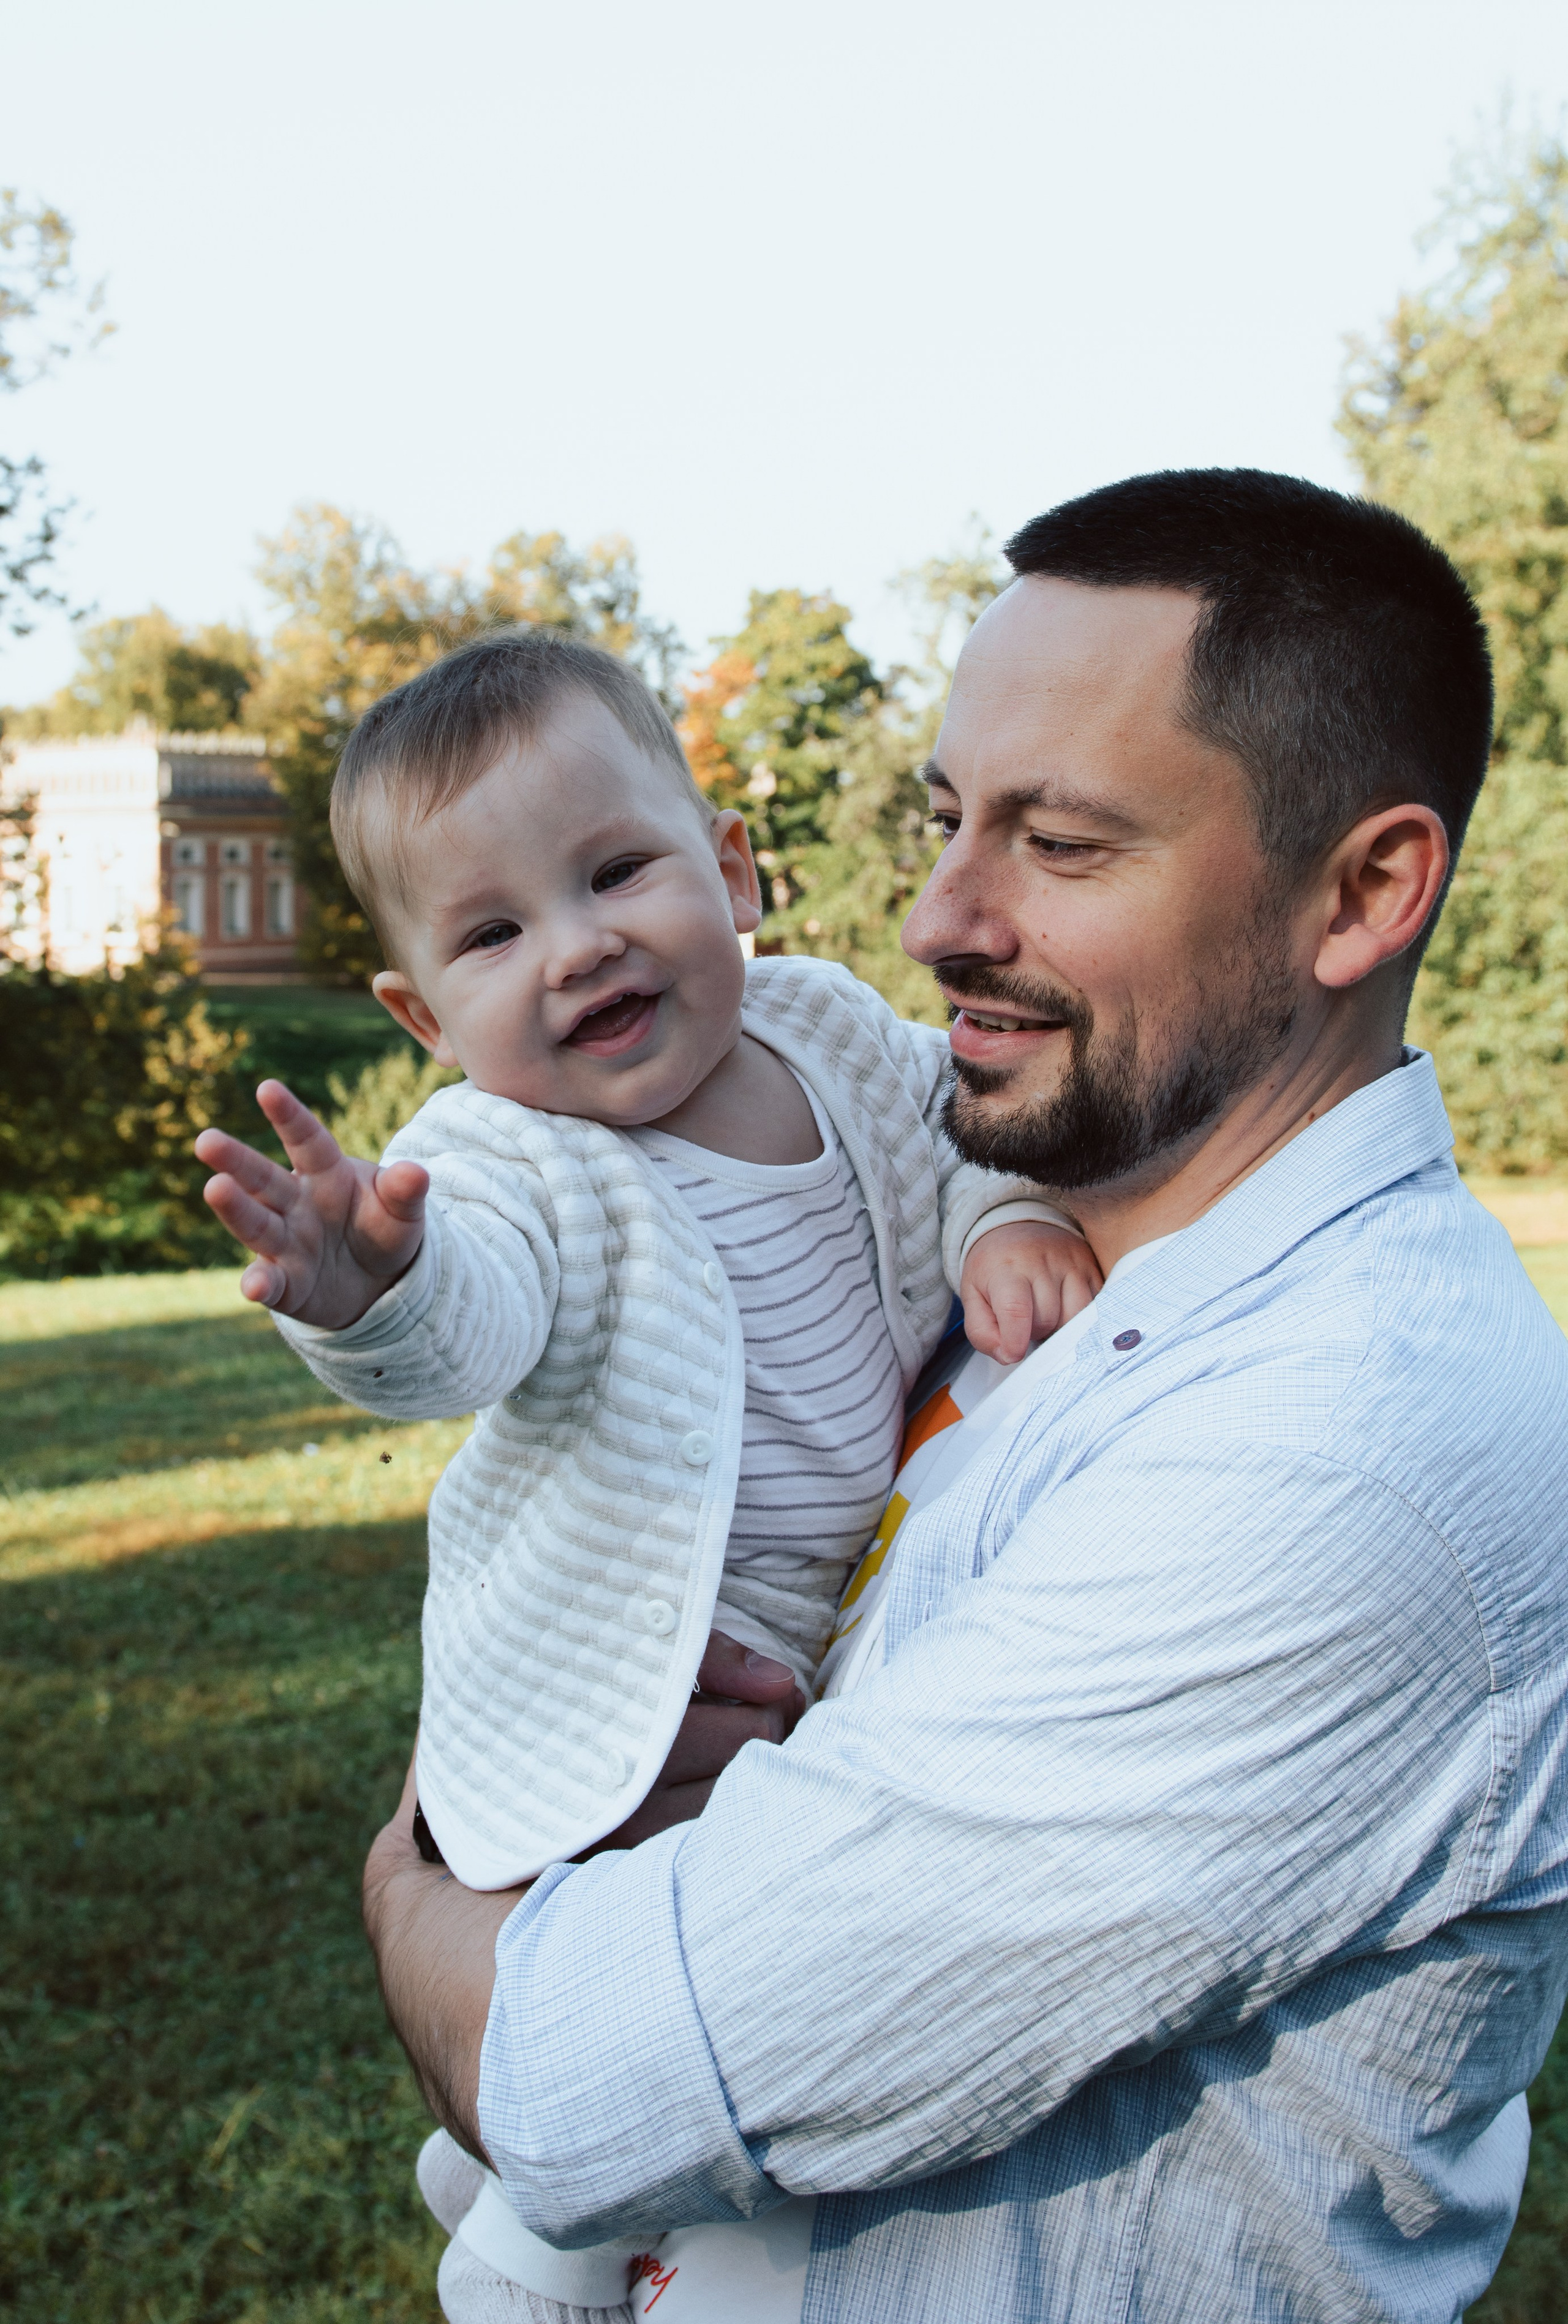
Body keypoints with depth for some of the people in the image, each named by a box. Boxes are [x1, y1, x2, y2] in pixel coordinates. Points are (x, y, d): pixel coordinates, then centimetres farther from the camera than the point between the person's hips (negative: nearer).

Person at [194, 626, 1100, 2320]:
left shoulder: (825, 1024, -9)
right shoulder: (502, 1165, -28)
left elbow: (951, 1126, 8)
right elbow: (464, 1320, -47)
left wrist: (1005, 1218, -13)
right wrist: (367, 1289, -70)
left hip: (827, 1640, 7)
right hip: (616, 1719, -6)